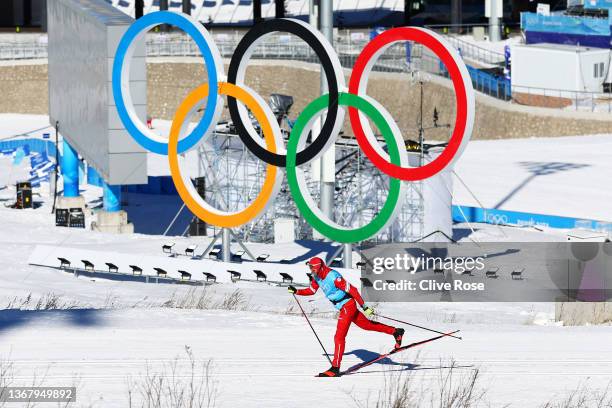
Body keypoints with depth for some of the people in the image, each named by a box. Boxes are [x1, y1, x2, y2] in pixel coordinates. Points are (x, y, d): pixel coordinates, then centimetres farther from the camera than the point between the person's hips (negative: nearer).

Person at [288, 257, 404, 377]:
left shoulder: (333, 277, -28)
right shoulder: (316, 277, -2)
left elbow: (352, 290, -26)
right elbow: (311, 290, 15)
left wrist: (364, 307, -24)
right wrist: (296, 291, 0)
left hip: (348, 306, -9)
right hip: (343, 307, 9)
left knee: (339, 337, -11)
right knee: (366, 325, 22)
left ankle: (335, 368, -8)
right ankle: (396, 332, 35)